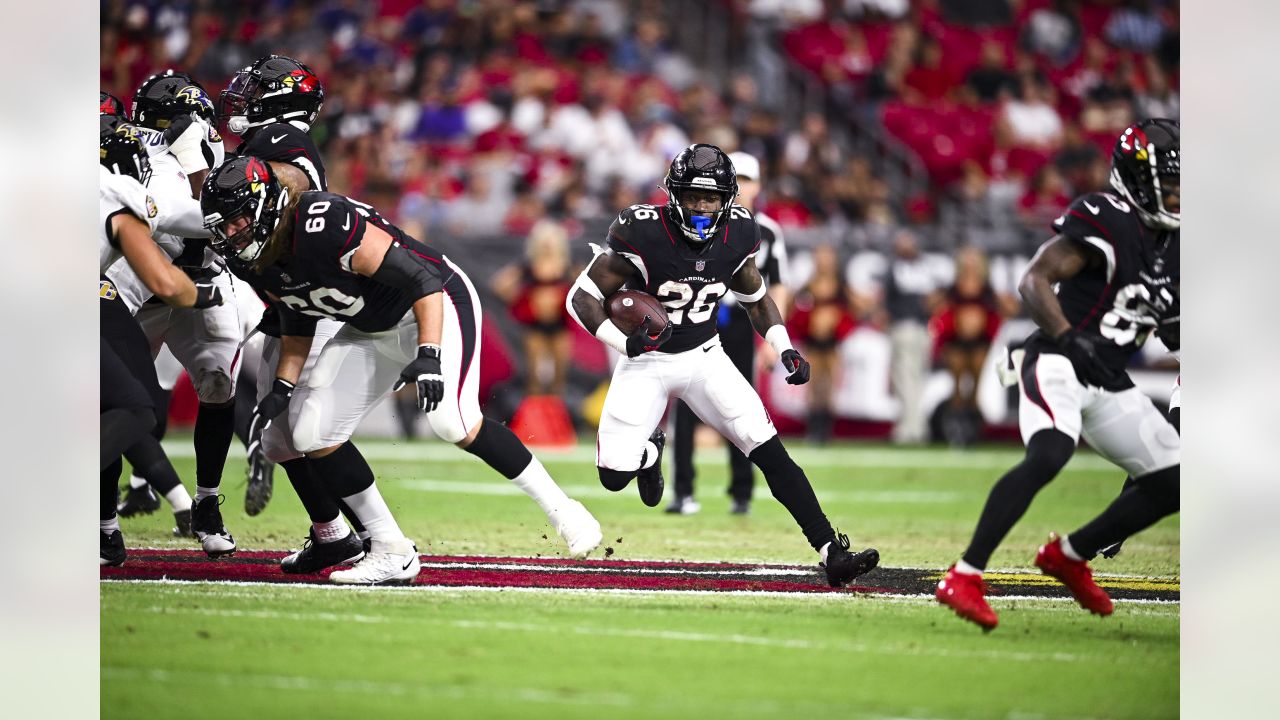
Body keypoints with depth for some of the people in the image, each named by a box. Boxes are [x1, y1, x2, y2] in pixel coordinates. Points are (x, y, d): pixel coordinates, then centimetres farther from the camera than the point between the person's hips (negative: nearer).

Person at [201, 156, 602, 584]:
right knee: (312, 435, -3)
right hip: (372, 331, 9)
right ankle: (392, 554, 5)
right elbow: (297, 324, 13)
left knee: (452, 421, -29)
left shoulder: (326, 226, -32)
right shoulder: (261, 264, -5)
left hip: (435, 304, -9)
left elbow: (423, 278, -31)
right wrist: (282, 390, 0)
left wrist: (429, 355, -38)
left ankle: (558, 507, -12)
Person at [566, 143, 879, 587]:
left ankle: (832, 553, -14)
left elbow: (756, 297, 12)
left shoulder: (736, 236, -8)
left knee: (771, 452, -13)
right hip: (647, 363, -2)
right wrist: (625, 342, -30)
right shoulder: (642, 235, -23)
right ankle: (649, 450, 27)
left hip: (705, 357, 2)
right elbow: (582, 297, -15)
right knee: (615, 476, -12)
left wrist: (785, 350, -1)